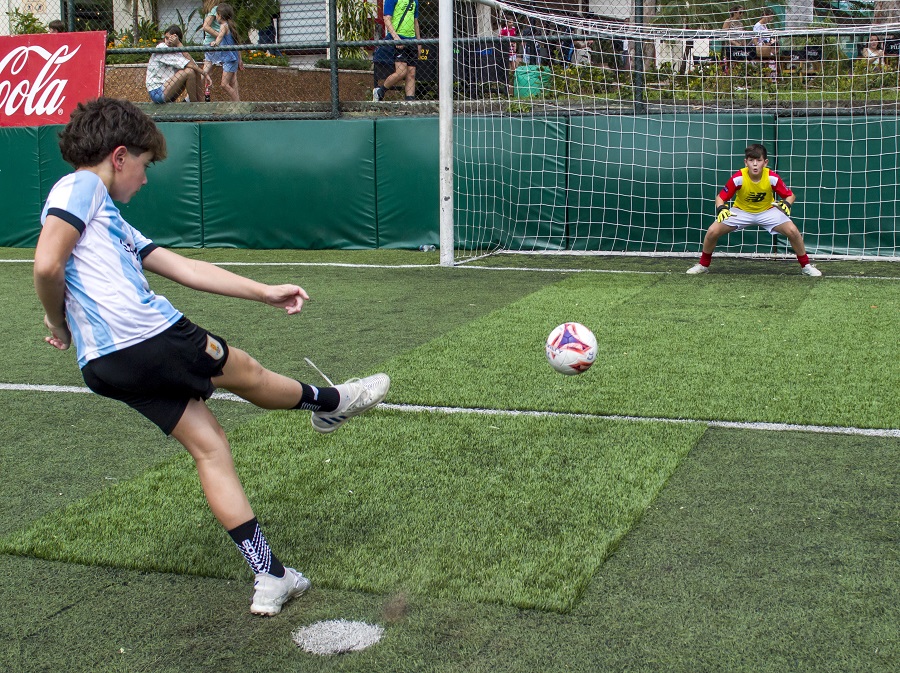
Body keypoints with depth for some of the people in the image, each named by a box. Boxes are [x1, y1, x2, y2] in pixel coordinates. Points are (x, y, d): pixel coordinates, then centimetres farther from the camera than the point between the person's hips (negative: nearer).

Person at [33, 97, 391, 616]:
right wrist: (60, 323, 0)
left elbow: (184, 267, 25)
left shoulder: (110, 218, 27)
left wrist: (266, 293, 22)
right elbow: (47, 265, -18)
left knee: (209, 447, 9)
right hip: (149, 338, -10)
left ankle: (269, 576, 10)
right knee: (245, 372, 13)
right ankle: (330, 403, 41)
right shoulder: (80, 187, -2)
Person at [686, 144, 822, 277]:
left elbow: (790, 195, -12)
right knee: (712, 231, -17)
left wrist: (787, 204, -34)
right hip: (741, 211, 0)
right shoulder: (738, 178, -27)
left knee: (793, 231, -20)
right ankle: (703, 265, 8)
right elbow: (721, 197, -16)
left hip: (768, 211, 0)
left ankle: (806, 266, 2)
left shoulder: (773, 178, -25)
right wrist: (721, 209, -37)